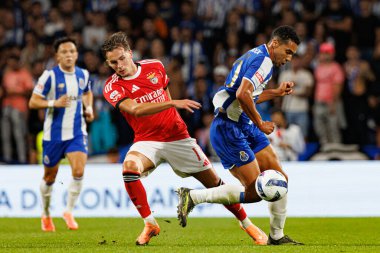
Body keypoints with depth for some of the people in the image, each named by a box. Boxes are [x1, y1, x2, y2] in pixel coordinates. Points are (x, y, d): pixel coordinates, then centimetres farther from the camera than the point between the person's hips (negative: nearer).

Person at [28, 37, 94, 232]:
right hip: (53, 134, -2)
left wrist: (88, 108, 6)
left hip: (77, 133, 2)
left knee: (78, 171, -18)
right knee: (50, 178, 10)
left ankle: (69, 212, -1)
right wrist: (54, 103, -26)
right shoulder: (49, 76, -11)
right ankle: (46, 215, 32)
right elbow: (33, 102, -11)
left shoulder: (83, 74, 2)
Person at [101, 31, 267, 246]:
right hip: (147, 140, -2)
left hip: (177, 137, 2)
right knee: (129, 167, -33)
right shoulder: (112, 88, -13)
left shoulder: (155, 67, -1)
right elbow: (135, 110, -29)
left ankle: (247, 224, 22)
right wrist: (173, 103, -37)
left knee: (215, 183, 3)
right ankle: (150, 224, -18)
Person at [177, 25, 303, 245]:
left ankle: (277, 236, 15)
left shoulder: (256, 56, 17)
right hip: (229, 130, -11)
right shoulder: (262, 60, -16)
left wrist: (276, 92, 26)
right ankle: (193, 197, -3)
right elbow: (242, 95, -30)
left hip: (245, 127, 11)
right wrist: (260, 124, -19)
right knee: (254, 192, -11)